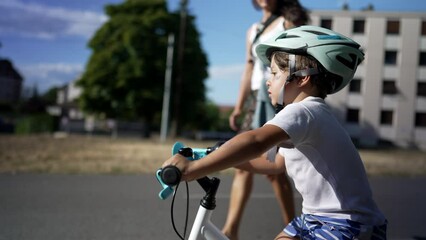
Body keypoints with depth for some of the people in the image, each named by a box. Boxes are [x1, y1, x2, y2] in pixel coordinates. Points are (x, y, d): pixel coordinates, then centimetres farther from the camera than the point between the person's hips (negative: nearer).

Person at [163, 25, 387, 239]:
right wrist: (227, 160, 12)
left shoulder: (303, 111, -20)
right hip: (322, 218, 10)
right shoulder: (312, 115, 14)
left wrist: (191, 169, -42)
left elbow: (256, 141, -39)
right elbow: (275, 164, 20)